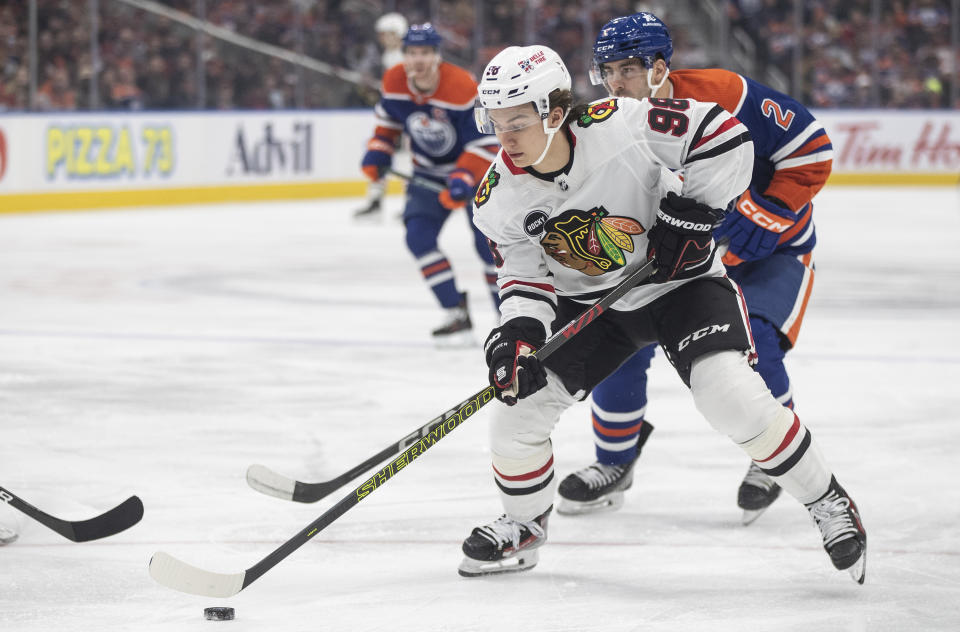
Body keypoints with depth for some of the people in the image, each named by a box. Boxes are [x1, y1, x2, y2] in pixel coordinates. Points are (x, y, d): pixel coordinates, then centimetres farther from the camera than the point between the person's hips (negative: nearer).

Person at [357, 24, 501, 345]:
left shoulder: (462, 88, -29)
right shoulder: (394, 82, -12)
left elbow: (486, 141, -26)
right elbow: (388, 116, 11)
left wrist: (464, 180, -35)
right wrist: (378, 152, 0)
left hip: (475, 166, -5)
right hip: (429, 171, 5)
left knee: (487, 240, -14)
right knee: (418, 236, -12)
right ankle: (456, 314, -5)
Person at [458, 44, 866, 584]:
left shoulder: (619, 125, -29)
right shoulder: (499, 198, -14)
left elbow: (724, 135, -23)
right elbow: (526, 273, -6)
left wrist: (690, 214, -23)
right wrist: (518, 331, -25)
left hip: (680, 279, -4)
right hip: (589, 302, 5)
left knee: (732, 396, -24)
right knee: (520, 401, -6)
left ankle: (828, 503, -5)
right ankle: (525, 527, 22)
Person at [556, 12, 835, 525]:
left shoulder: (724, 97, -28)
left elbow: (812, 150, -22)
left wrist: (764, 215, -27)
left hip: (771, 247, -5)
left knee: (750, 343, -25)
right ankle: (614, 463, 17)